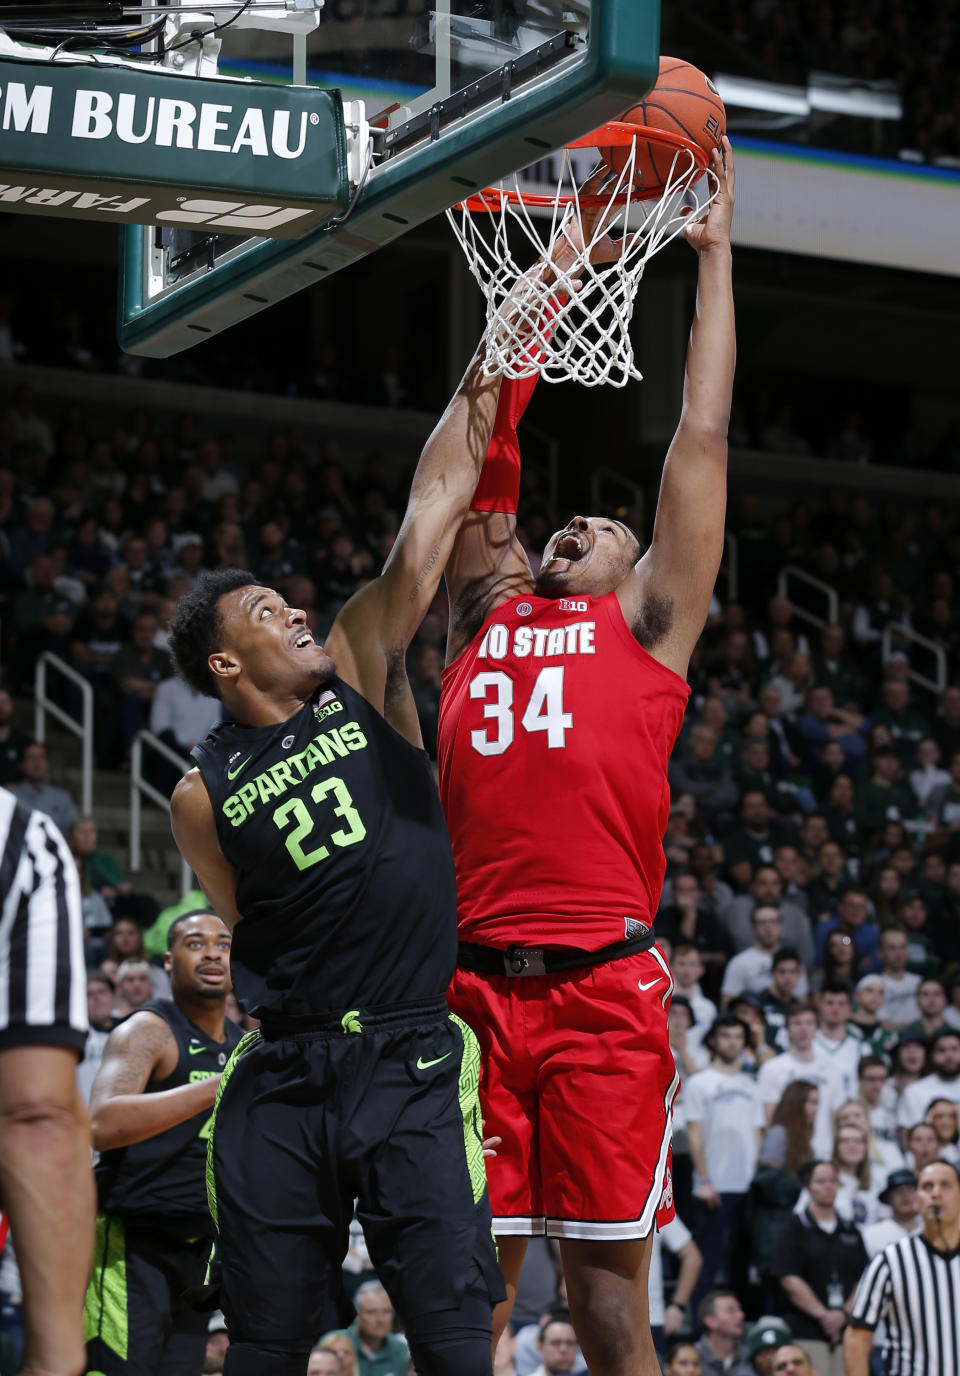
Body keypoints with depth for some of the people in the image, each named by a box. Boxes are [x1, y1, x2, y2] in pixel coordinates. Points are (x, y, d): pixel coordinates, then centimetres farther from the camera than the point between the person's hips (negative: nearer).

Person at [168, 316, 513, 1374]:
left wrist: (480, 387, 3)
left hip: (411, 1063, 0)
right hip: (280, 1083, 0)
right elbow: (249, 934, 15)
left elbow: (434, 503, 5)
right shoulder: (204, 794, 8)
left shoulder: (359, 674, 9)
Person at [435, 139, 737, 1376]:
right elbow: (487, 442, 24)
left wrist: (713, 252, 20)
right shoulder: (485, 616, 21)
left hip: (602, 984, -2)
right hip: (475, 984, 3)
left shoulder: (646, 622, 14)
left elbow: (700, 436, 15)